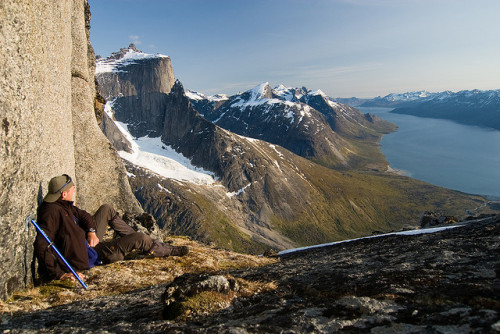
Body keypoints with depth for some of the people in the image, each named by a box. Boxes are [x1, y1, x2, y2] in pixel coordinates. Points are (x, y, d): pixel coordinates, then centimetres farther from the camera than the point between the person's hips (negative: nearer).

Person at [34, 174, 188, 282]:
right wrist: (59, 274, -41)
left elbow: (82, 215, 11)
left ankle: (134, 238, 23)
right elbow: (41, 246, -37)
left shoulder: (62, 205, -1)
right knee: (139, 238, -12)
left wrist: (91, 231, -9)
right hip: (87, 256, -10)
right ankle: (168, 251, 15)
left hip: (88, 240, 10)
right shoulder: (52, 212, -30)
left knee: (107, 209, 17)